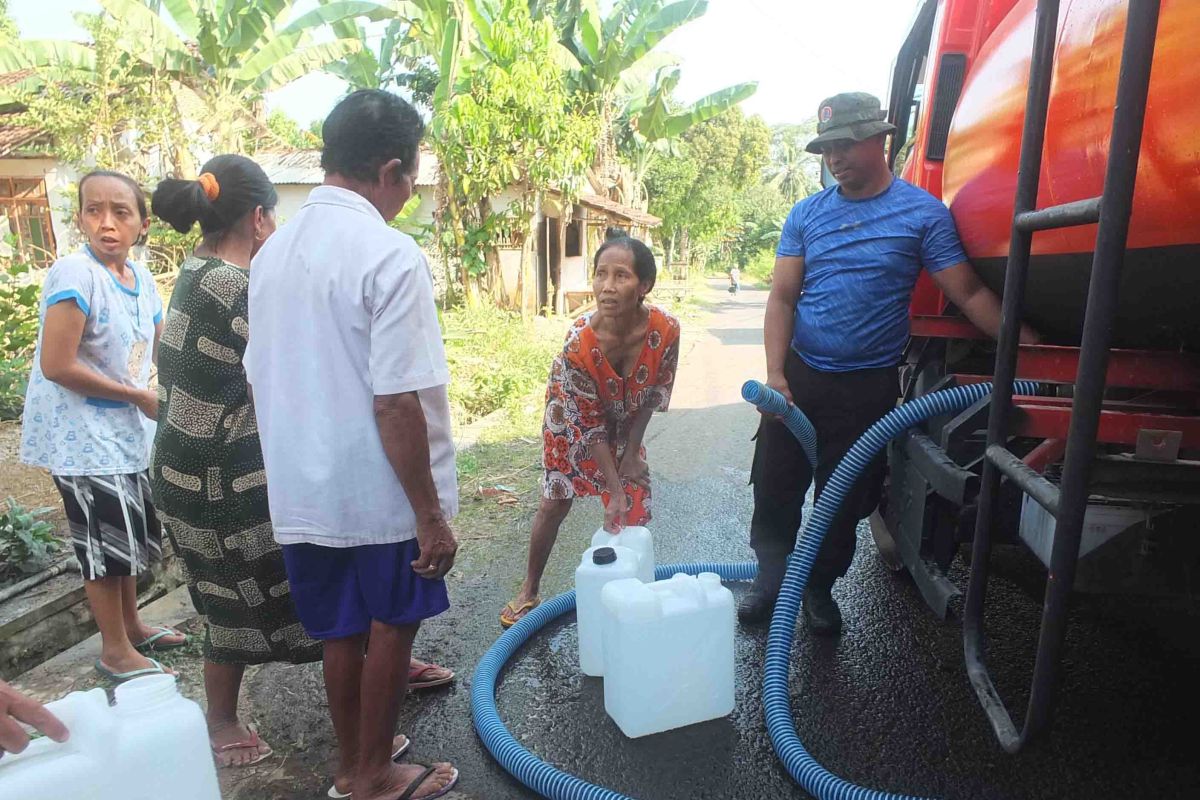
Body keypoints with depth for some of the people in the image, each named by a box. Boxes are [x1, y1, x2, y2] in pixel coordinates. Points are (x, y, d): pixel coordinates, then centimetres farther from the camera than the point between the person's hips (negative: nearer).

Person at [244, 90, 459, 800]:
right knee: (392, 626, 15)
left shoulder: (274, 252, 5)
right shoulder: (390, 255, -19)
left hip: (302, 490, 7)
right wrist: (431, 515, -17)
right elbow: (396, 402, -24)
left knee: (342, 631, 21)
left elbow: (263, 375, 11)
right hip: (380, 493, -6)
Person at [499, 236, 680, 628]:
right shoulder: (578, 344, -39)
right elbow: (588, 426, -28)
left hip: (625, 420, 3)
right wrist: (614, 488, -25)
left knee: (636, 504, 2)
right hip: (572, 417, -2)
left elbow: (653, 395, -14)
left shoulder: (666, 329, -32)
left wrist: (631, 452, -11)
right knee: (555, 504, 6)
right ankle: (529, 590, 27)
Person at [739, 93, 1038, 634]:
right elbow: (782, 297, 0)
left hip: (867, 386, -2)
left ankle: (820, 587, 31)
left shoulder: (923, 213, -3)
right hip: (797, 376, 3)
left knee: (844, 499, 10)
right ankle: (771, 576, 28)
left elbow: (970, 294, -5)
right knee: (773, 486, 7)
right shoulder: (806, 214, 5)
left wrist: (1031, 347, -16)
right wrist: (775, 374, -12)